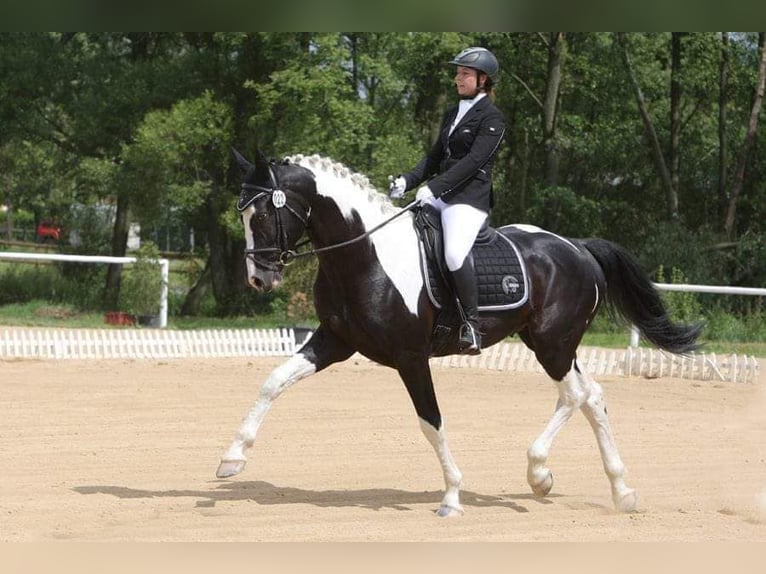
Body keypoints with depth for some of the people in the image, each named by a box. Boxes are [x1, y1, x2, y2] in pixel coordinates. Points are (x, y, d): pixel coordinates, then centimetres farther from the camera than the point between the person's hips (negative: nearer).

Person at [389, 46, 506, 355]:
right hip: (439, 196, 9)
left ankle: (472, 326, -21)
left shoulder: (491, 117, -5)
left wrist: (434, 187, -24)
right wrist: (407, 180, 2)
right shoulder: (452, 115, 20)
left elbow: (473, 161, -16)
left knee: (454, 254, -31)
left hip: (470, 198, -9)